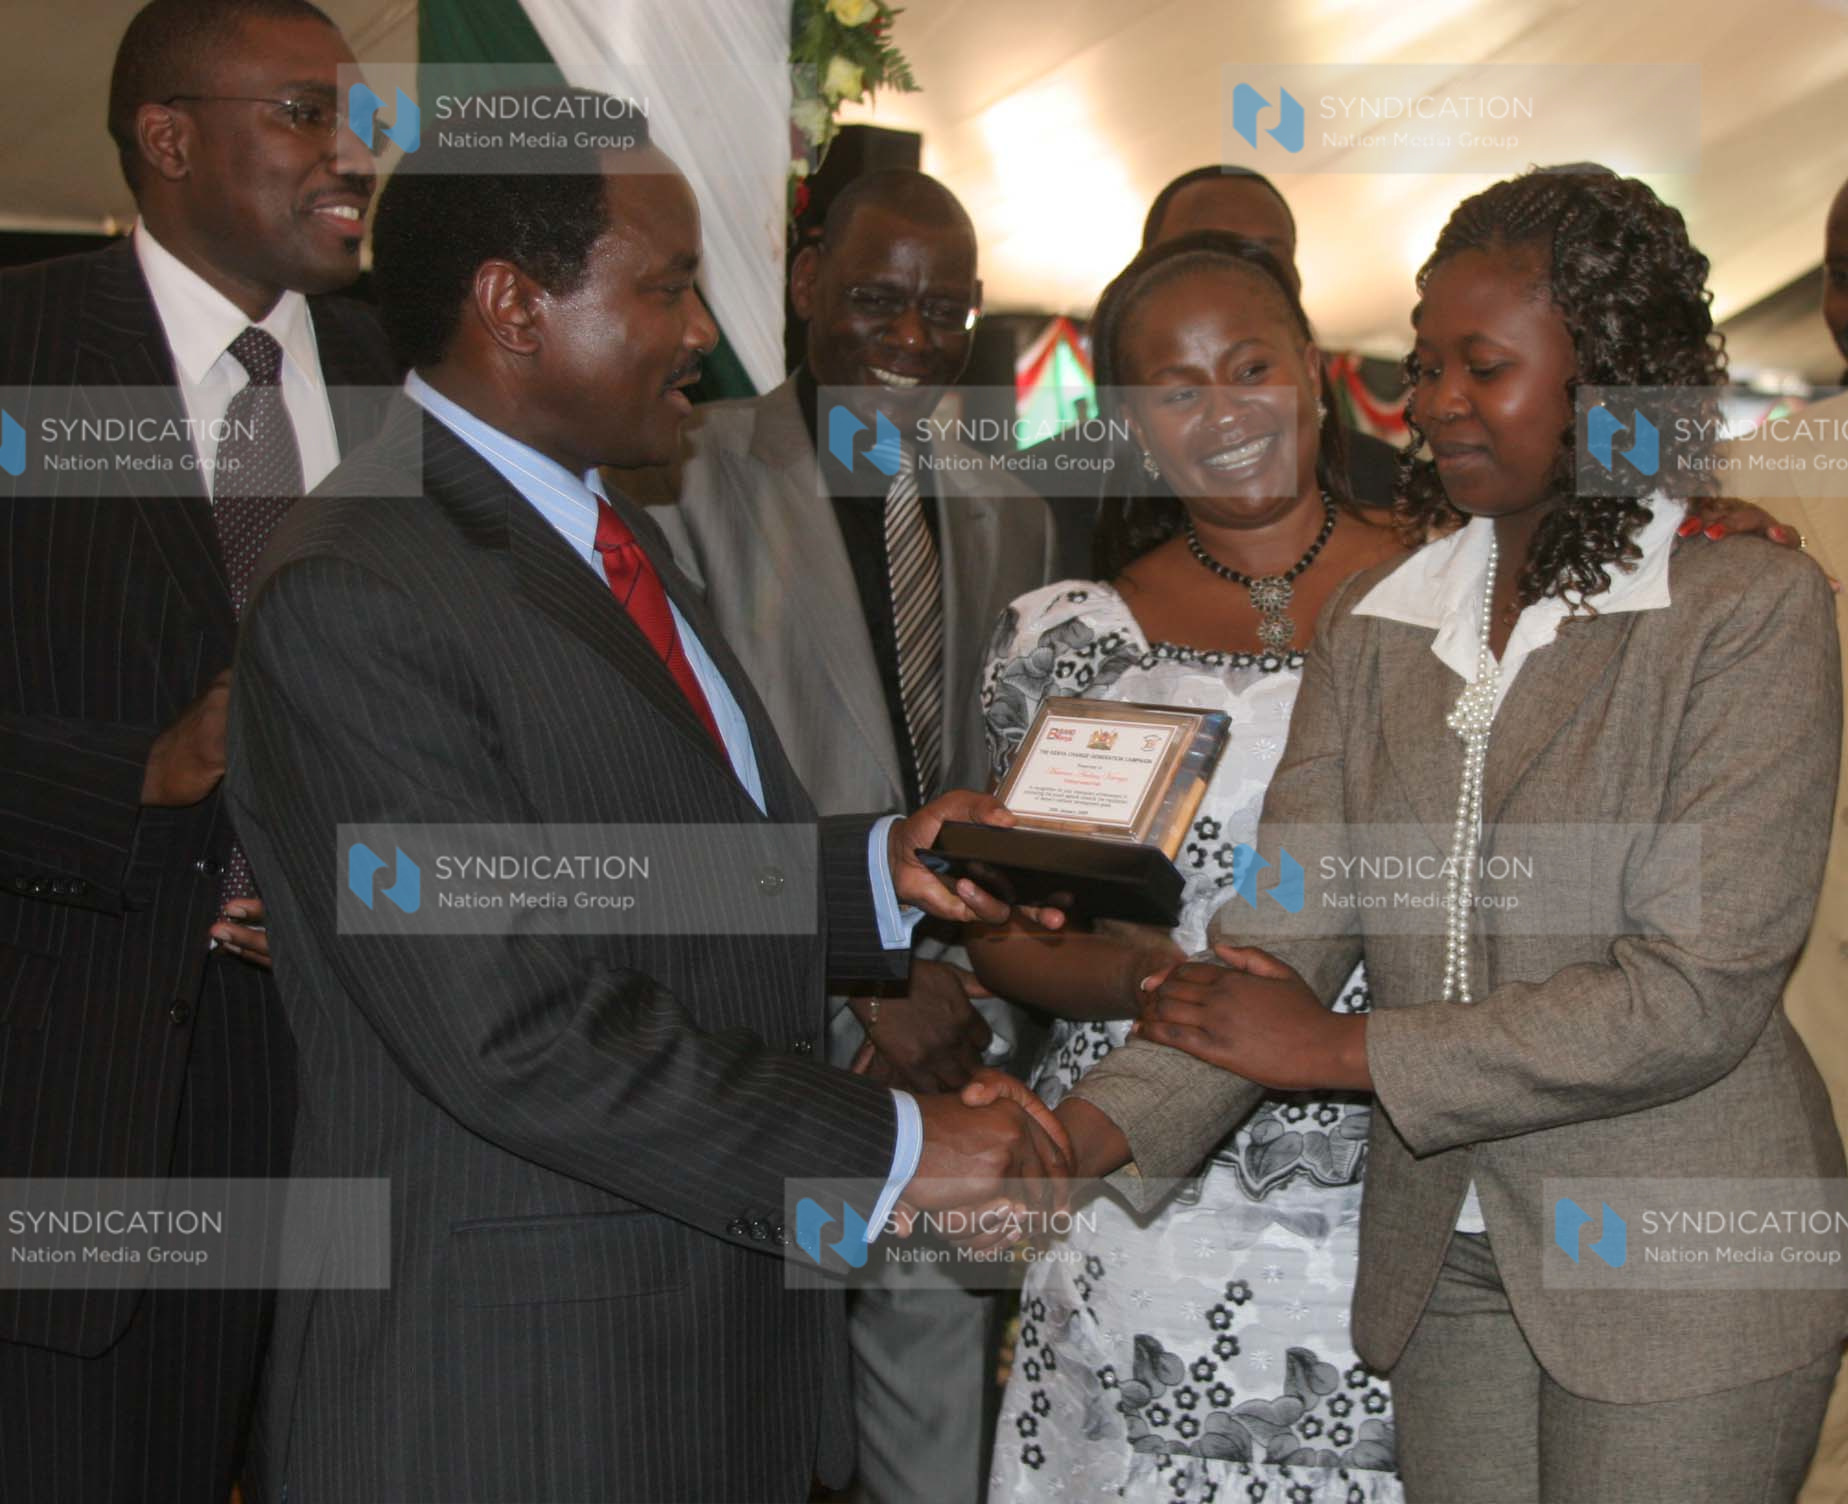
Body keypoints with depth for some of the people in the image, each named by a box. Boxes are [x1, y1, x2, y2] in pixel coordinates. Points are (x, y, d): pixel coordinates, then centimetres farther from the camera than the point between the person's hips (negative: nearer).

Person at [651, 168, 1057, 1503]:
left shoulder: (1008, 513, 11)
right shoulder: (700, 481, -8)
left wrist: (981, 982, 1)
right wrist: (860, 986, -15)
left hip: (960, 1034, 5)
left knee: (944, 1343, 13)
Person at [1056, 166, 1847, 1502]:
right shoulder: (1376, 623, 6)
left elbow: (1697, 995, -18)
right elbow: (1285, 933, -2)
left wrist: (1346, 1050, -16)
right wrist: (1091, 1130, -17)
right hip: (1446, 1264, 5)